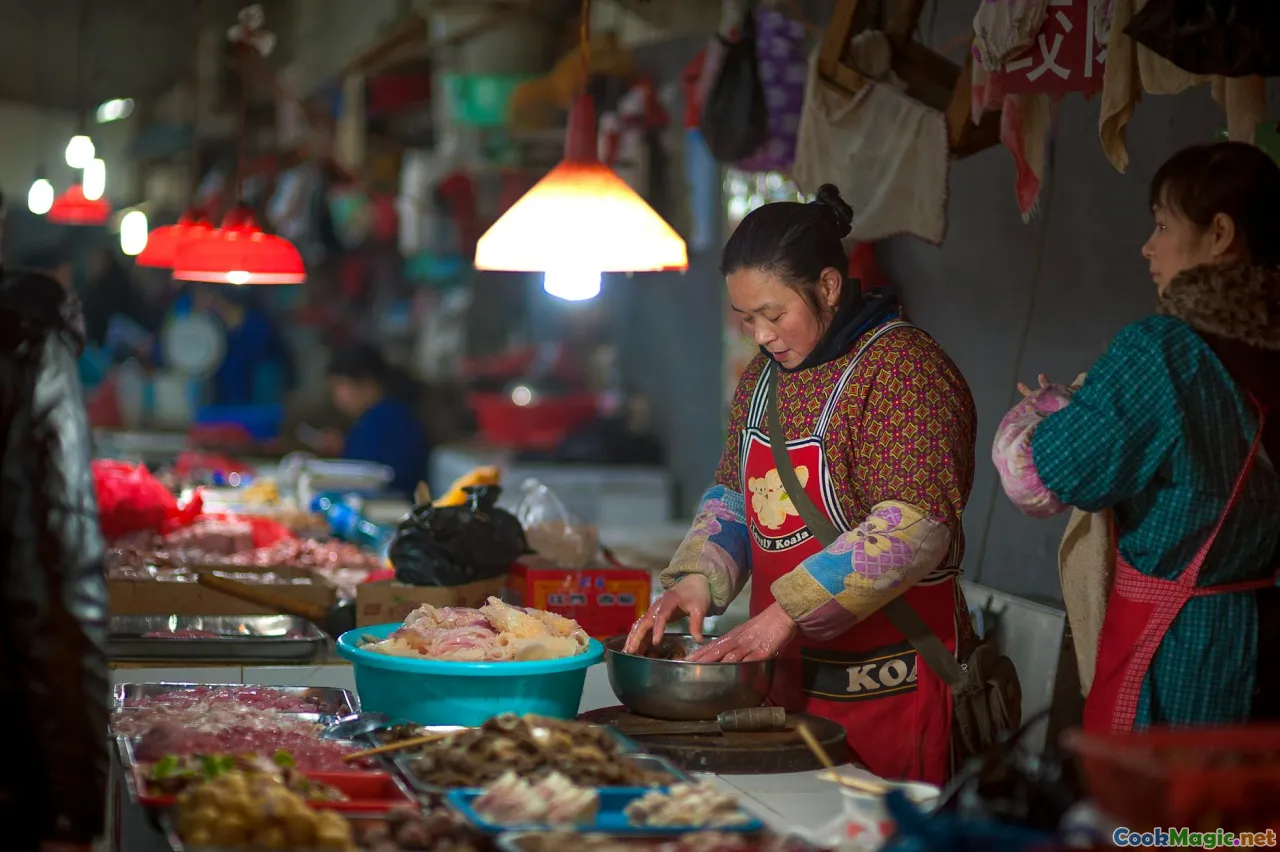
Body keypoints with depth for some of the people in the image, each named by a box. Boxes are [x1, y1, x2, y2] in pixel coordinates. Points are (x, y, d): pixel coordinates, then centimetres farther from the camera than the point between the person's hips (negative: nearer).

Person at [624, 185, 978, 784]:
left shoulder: (903, 368, -14)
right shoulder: (764, 376, 13)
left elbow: (916, 526, -23)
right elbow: (733, 496, 20)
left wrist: (788, 611, -25)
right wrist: (697, 577, 0)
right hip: (789, 675, 7)